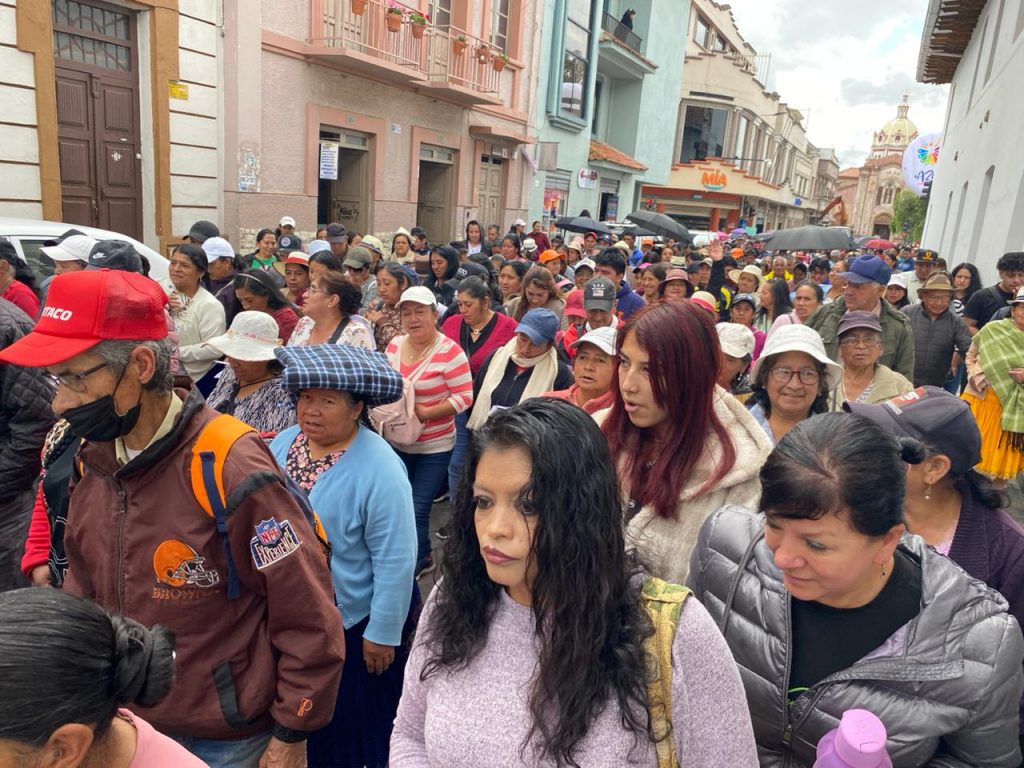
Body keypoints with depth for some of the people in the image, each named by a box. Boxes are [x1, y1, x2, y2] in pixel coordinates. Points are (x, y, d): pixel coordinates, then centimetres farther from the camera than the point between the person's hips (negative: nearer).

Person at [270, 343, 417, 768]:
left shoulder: (380, 469, -26)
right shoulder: (283, 444, -4)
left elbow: (395, 559, -22)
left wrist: (383, 632, -17)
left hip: (355, 622, -6)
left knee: (354, 725, 16)